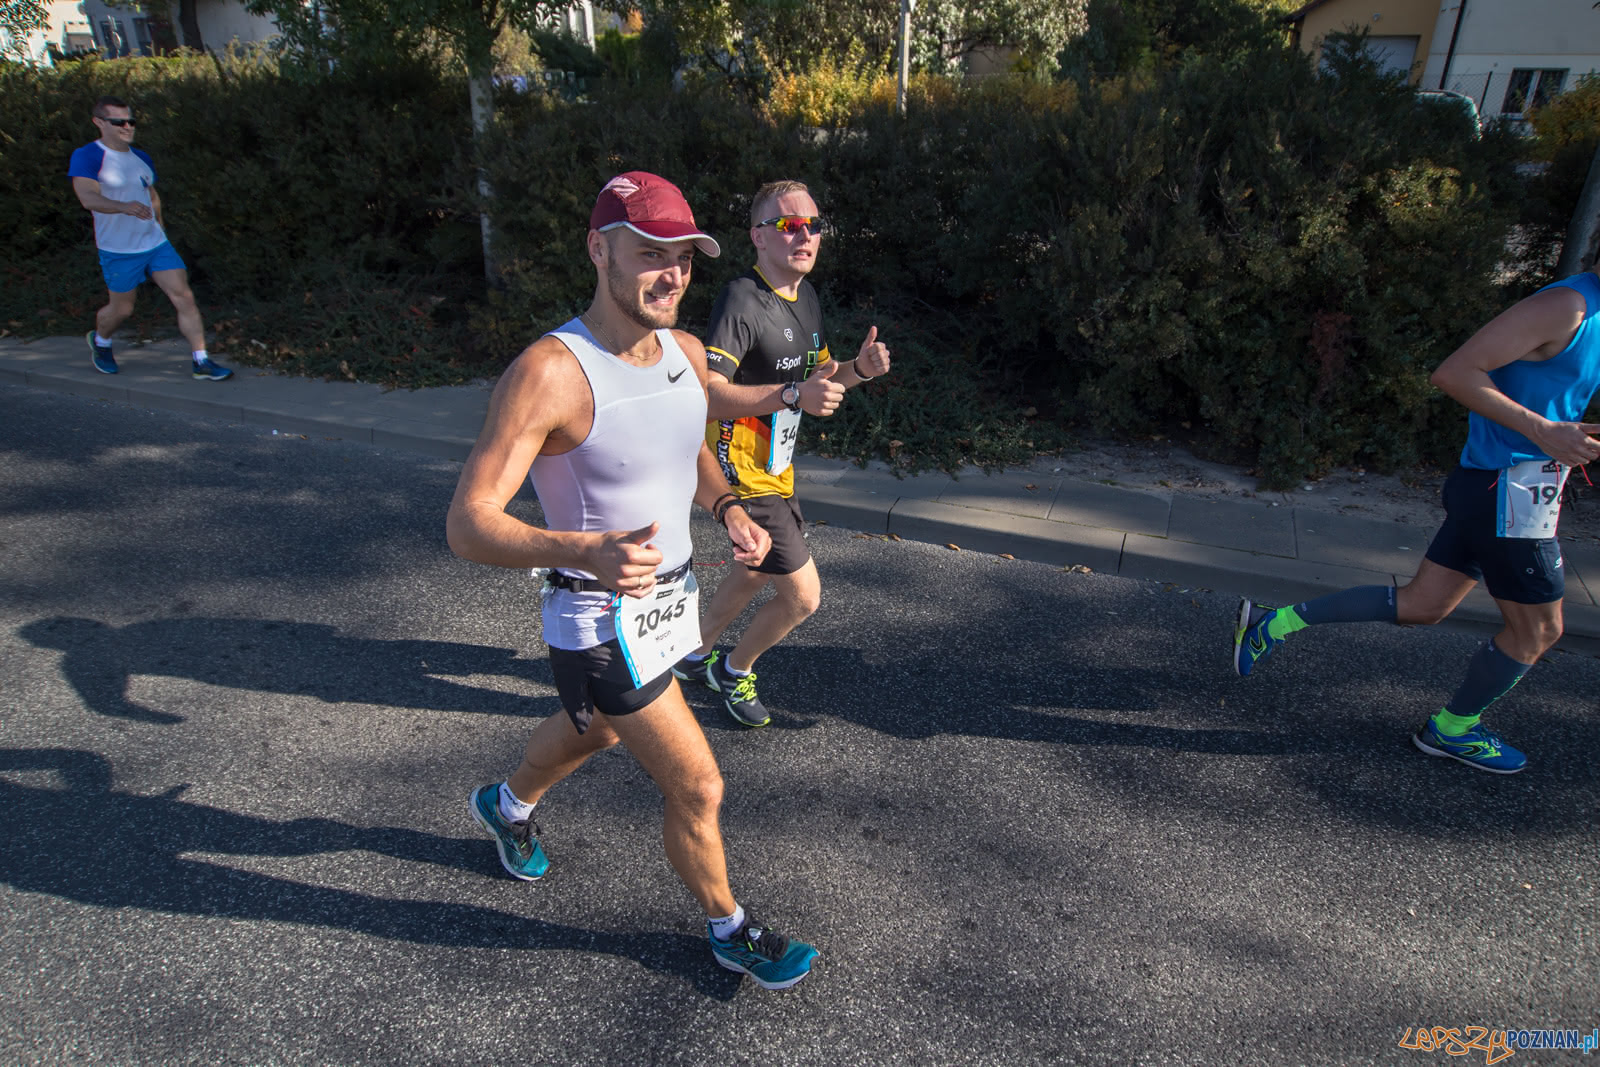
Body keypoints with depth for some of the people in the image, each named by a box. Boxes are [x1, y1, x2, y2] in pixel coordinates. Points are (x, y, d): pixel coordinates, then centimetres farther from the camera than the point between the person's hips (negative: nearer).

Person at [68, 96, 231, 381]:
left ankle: (201, 363, -4)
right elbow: (88, 197, -28)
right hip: (119, 251, -5)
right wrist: (123, 207, -45)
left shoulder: (142, 158, 9)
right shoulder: (86, 157, -12)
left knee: (184, 297, -7)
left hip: (156, 243, 5)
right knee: (122, 308, 8)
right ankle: (99, 341, 41)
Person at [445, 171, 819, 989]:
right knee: (698, 787, 0)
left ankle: (506, 806, 64)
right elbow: (468, 524, -27)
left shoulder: (685, 353, -3)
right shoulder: (549, 372, -27)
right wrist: (585, 550, -44)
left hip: (668, 593, 8)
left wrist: (728, 510, -4)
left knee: (595, 730, 32)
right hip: (599, 623, -8)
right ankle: (728, 929, 30)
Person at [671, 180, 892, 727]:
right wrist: (794, 394, -41)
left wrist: (859, 368, -2)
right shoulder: (742, 300, -22)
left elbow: (815, 375, 19)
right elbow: (706, 391, -34)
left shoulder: (805, 294, 8)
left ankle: (695, 655, 48)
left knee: (759, 571, 26)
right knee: (802, 595, -5)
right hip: (742, 473, -10)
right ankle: (734, 670, 23)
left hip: (774, 466, 10)